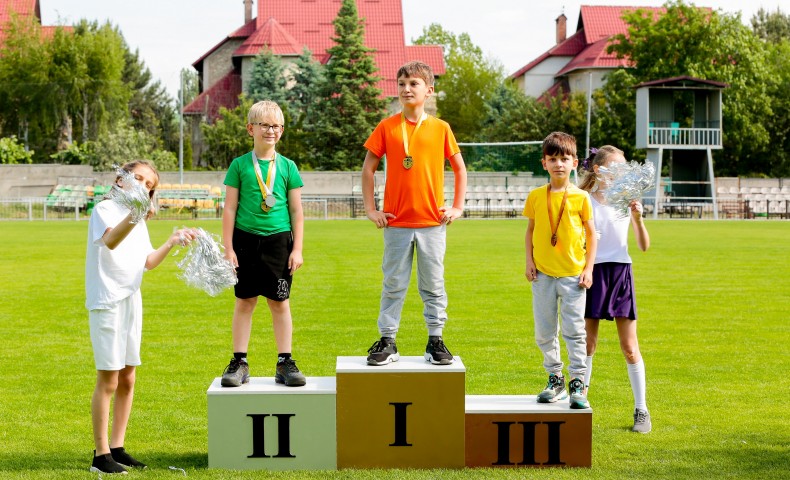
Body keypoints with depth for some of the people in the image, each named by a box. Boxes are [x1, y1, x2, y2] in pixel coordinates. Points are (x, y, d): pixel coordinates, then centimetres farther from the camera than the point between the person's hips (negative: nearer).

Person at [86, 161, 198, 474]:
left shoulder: (139, 220, 18)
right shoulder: (105, 209, -7)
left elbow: (148, 262, 15)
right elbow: (110, 241, -29)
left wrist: (172, 242, 4)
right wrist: (134, 216, -45)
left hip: (131, 300, 8)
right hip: (106, 301, -8)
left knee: (127, 378, 10)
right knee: (108, 380, -7)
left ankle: (117, 448, 18)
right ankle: (101, 454, 0)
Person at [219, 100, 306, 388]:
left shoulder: (287, 167, 5)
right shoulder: (239, 165, 2)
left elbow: (297, 211, 6)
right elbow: (230, 208, 2)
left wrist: (297, 249, 1)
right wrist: (228, 248, -2)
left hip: (278, 240, 1)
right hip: (246, 239, 0)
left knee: (280, 302, 4)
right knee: (244, 302, 5)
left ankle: (285, 362, 10)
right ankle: (239, 362, 11)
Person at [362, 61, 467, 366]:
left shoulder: (440, 128, 2)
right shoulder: (387, 127, 1)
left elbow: (459, 168, 11)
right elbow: (368, 168, 6)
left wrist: (458, 207, 4)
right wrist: (370, 209, 0)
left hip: (432, 222, 0)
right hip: (396, 222, 0)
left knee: (434, 286, 7)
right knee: (393, 285, 6)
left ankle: (435, 341, 16)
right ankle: (387, 342, 13)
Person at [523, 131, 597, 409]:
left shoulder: (580, 197, -3)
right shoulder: (536, 196, 3)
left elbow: (591, 233, 2)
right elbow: (530, 230, 11)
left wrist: (588, 268, -3)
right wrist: (529, 260, 1)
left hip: (573, 274, -2)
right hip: (543, 273, 3)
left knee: (574, 331, -2)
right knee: (544, 332, 8)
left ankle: (578, 384, 4)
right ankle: (555, 379, 22)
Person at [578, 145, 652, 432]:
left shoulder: (627, 201, 5)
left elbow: (644, 246, 3)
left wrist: (638, 218, -12)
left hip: (621, 272, 1)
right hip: (592, 272, -1)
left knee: (630, 347, 2)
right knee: (587, 343, 4)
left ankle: (641, 409, 10)